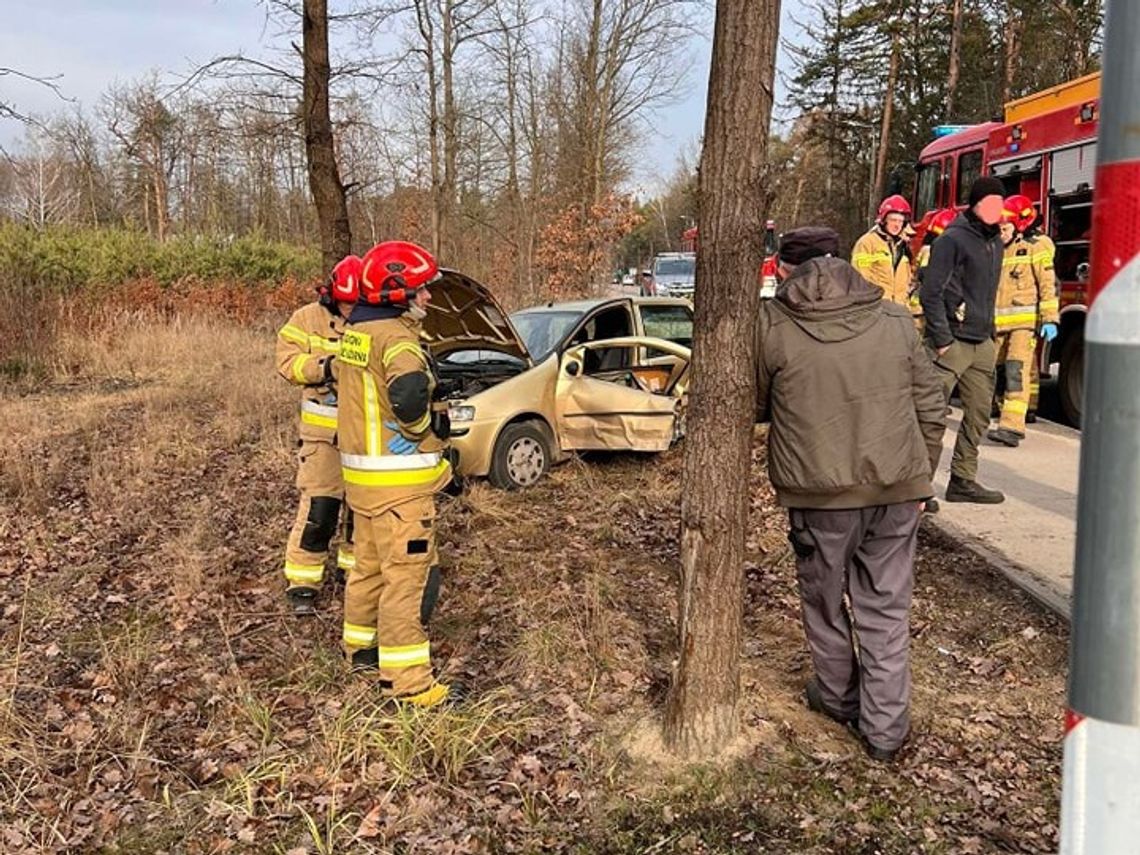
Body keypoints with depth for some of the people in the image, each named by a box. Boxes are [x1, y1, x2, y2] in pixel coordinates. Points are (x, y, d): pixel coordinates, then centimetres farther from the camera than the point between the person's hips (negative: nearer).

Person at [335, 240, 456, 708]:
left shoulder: (354, 332, 9)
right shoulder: (396, 337, -19)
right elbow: (409, 396, -37)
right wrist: (428, 431, -18)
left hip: (361, 473, 9)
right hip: (400, 482, -9)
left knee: (370, 565, 23)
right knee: (407, 579, -2)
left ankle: (361, 648, 39)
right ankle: (406, 681, 4)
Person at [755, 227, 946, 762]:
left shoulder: (772, 324, -5)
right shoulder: (895, 320, 5)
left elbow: (753, 407, 5)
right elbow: (931, 408, 10)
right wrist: (919, 476, 21)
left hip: (821, 493, -2)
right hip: (897, 488, 3)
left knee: (826, 602, 19)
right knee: (886, 608, 12)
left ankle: (838, 695, 38)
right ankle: (885, 727, 19)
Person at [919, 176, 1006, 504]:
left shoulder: (994, 242, 16)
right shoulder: (953, 239, -9)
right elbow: (931, 292, -14)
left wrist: (990, 334, 18)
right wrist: (942, 340, -17)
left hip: (982, 344, 9)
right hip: (953, 342, -8)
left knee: (978, 414, 11)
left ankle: (962, 480, 20)